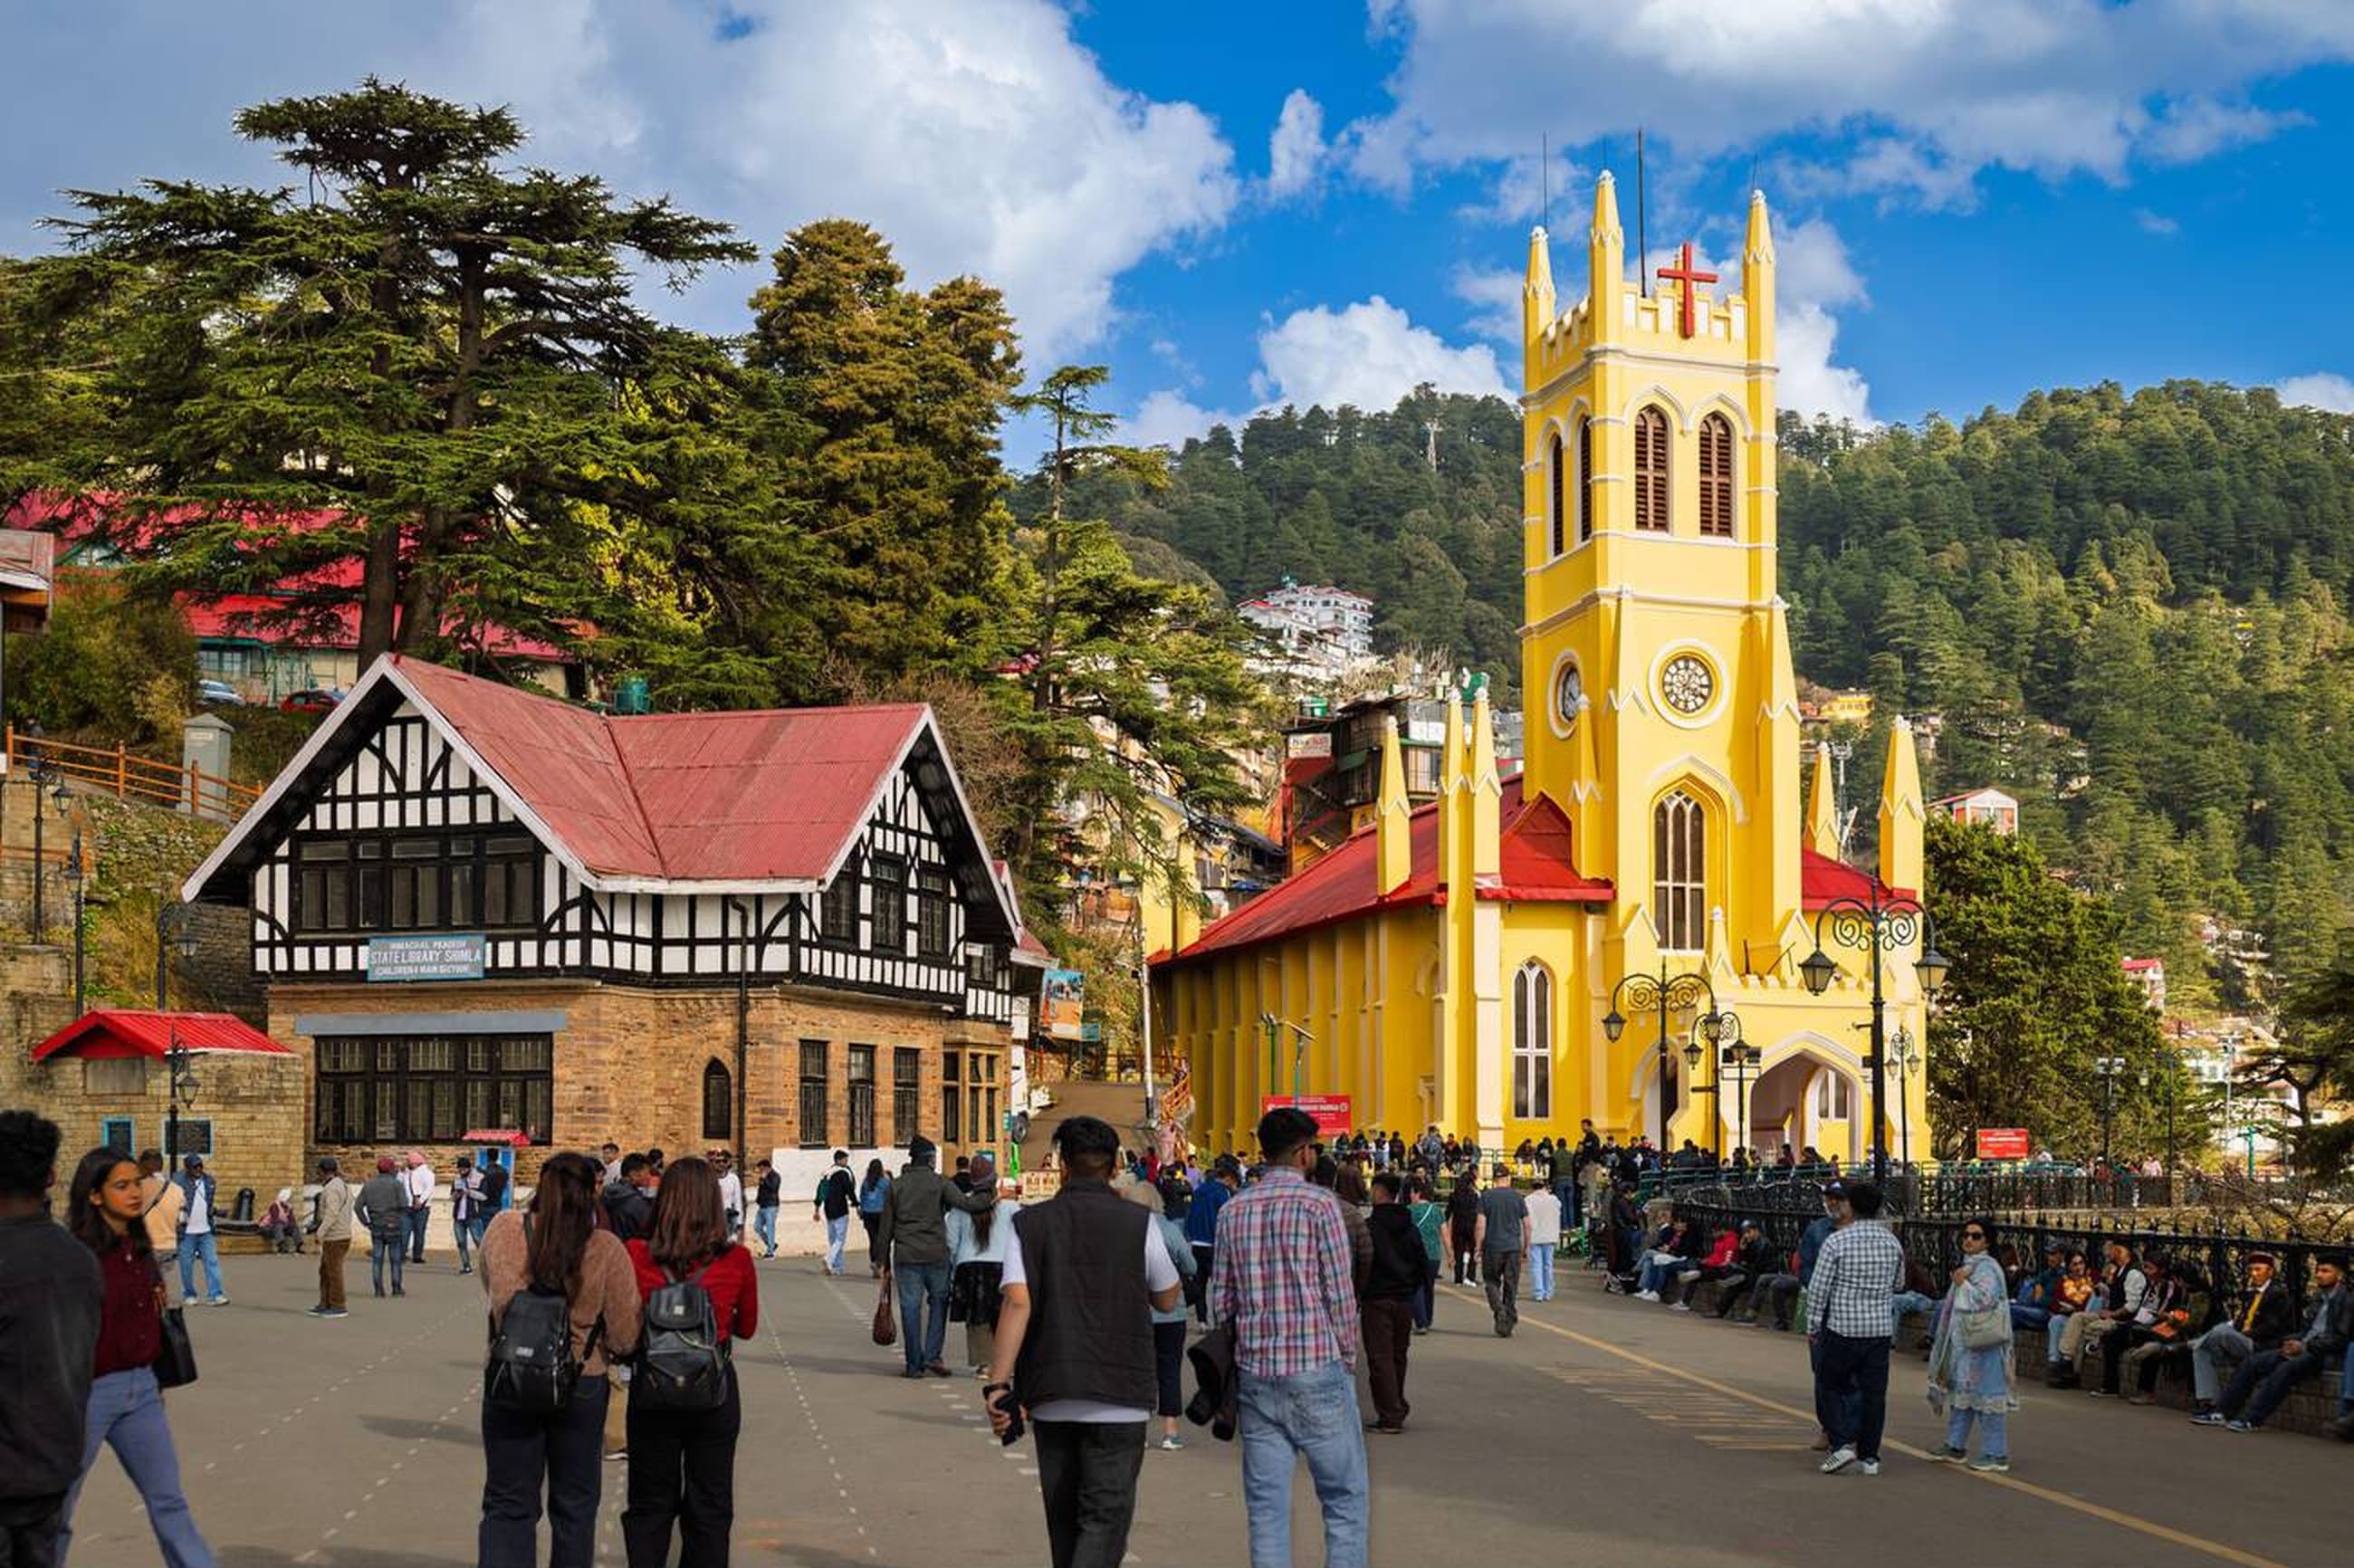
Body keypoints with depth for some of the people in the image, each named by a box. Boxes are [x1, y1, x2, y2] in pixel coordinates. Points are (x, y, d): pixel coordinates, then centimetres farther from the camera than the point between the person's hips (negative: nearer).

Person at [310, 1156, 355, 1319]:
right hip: (344, 1234, 10)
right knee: (325, 1271, 13)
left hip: (334, 1238, -10)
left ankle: (338, 1307, 0)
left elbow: (331, 1214, -25)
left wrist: (320, 1233, -28)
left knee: (334, 1272, -4)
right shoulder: (344, 1185, 15)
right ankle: (325, 1305, 15)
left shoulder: (331, 1188, -16)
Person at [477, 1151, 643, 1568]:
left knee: (508, 1506, 9)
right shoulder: (607, 1250, -13)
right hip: (583, 1386, 0)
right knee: (574, 1506, 16)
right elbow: (625, 1338, -10)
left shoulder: (503, 1230, -9)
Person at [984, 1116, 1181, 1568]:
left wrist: (997, 1383, -14)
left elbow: (1017, 1302, -12)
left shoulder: (1029, 1223, 0)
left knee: (1064, 1514, 18)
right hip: (1118, 1395, -2)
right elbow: (1168, 1299, 11)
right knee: (1105, 1515, -2)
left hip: (1050, 1395, 2)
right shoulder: (1138, 1222, -2)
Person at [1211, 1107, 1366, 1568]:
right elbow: (1340, 1295, -7)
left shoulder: (1234, 1210, 8)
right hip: (1316, 1371, -5)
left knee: (1266, 1505, 7)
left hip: (1255, 1374, 5)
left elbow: (1221, 1299, 10)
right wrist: (1348, 1360, 5)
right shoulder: (1319, 1205, -8)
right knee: (1344, 1497, 4)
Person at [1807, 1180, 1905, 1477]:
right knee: (1874, 1391, 7)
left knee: (1830, 1385, 9)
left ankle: (1842, 1444, -4)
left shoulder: (1837, 1241, -10)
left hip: (1843, 1327, -4)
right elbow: (1899, 1283, 18)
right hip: (1881, 1328, 4)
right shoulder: (1892, 1242, 3)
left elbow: (1819, 1288, -9)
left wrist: (1812, 1326, 1)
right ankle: (1870, 1456, 10)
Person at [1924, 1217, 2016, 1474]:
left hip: (1981, 1344, -10)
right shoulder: (1967, 1265, 18)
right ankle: (1956, 1447, 25)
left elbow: (1985, 1299, -26)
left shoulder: (1987, 1268, -12)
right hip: (1962, 1341, 10)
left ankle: (1996, 1456, -4)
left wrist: (1962, 1283, -13)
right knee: (1961, 1393, 15)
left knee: (1986, 1395, -7)